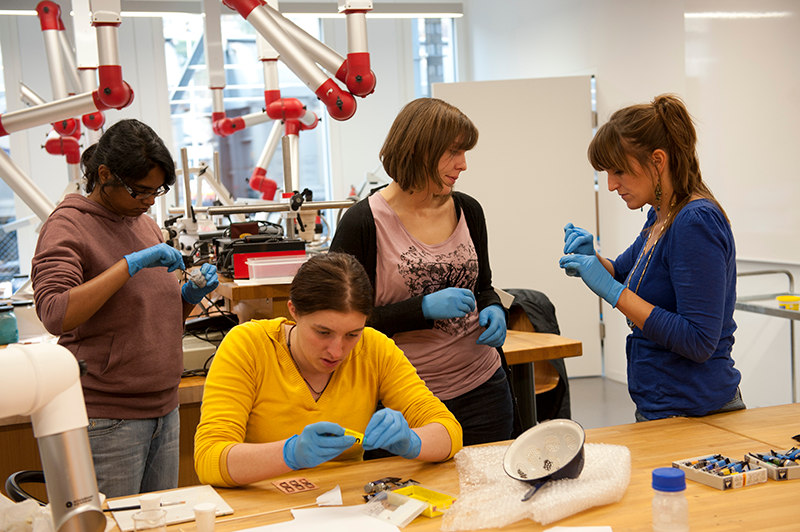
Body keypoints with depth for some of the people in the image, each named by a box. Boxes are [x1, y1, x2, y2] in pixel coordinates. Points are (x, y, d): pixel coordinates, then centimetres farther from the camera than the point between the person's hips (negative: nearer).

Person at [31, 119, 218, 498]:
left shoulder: (146, 224, 14)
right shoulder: (67, 226, -9)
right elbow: (56, 315, -25)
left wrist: (191, 295, 1)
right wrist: (131, 263, -24)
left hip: (164, 409, 7)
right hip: (106, 418, -7)